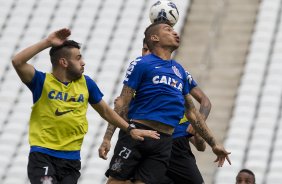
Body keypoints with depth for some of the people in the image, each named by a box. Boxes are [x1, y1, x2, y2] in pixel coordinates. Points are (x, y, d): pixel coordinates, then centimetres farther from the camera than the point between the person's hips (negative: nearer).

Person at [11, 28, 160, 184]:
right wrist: (47, 42, -17)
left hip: (71, 159, 5)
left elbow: (106, 112, 19)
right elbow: (17, 62, -18)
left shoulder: (86, 83, 8)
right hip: (42, 155, -5)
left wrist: (130, 130, 14)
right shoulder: (42, 81, -3)